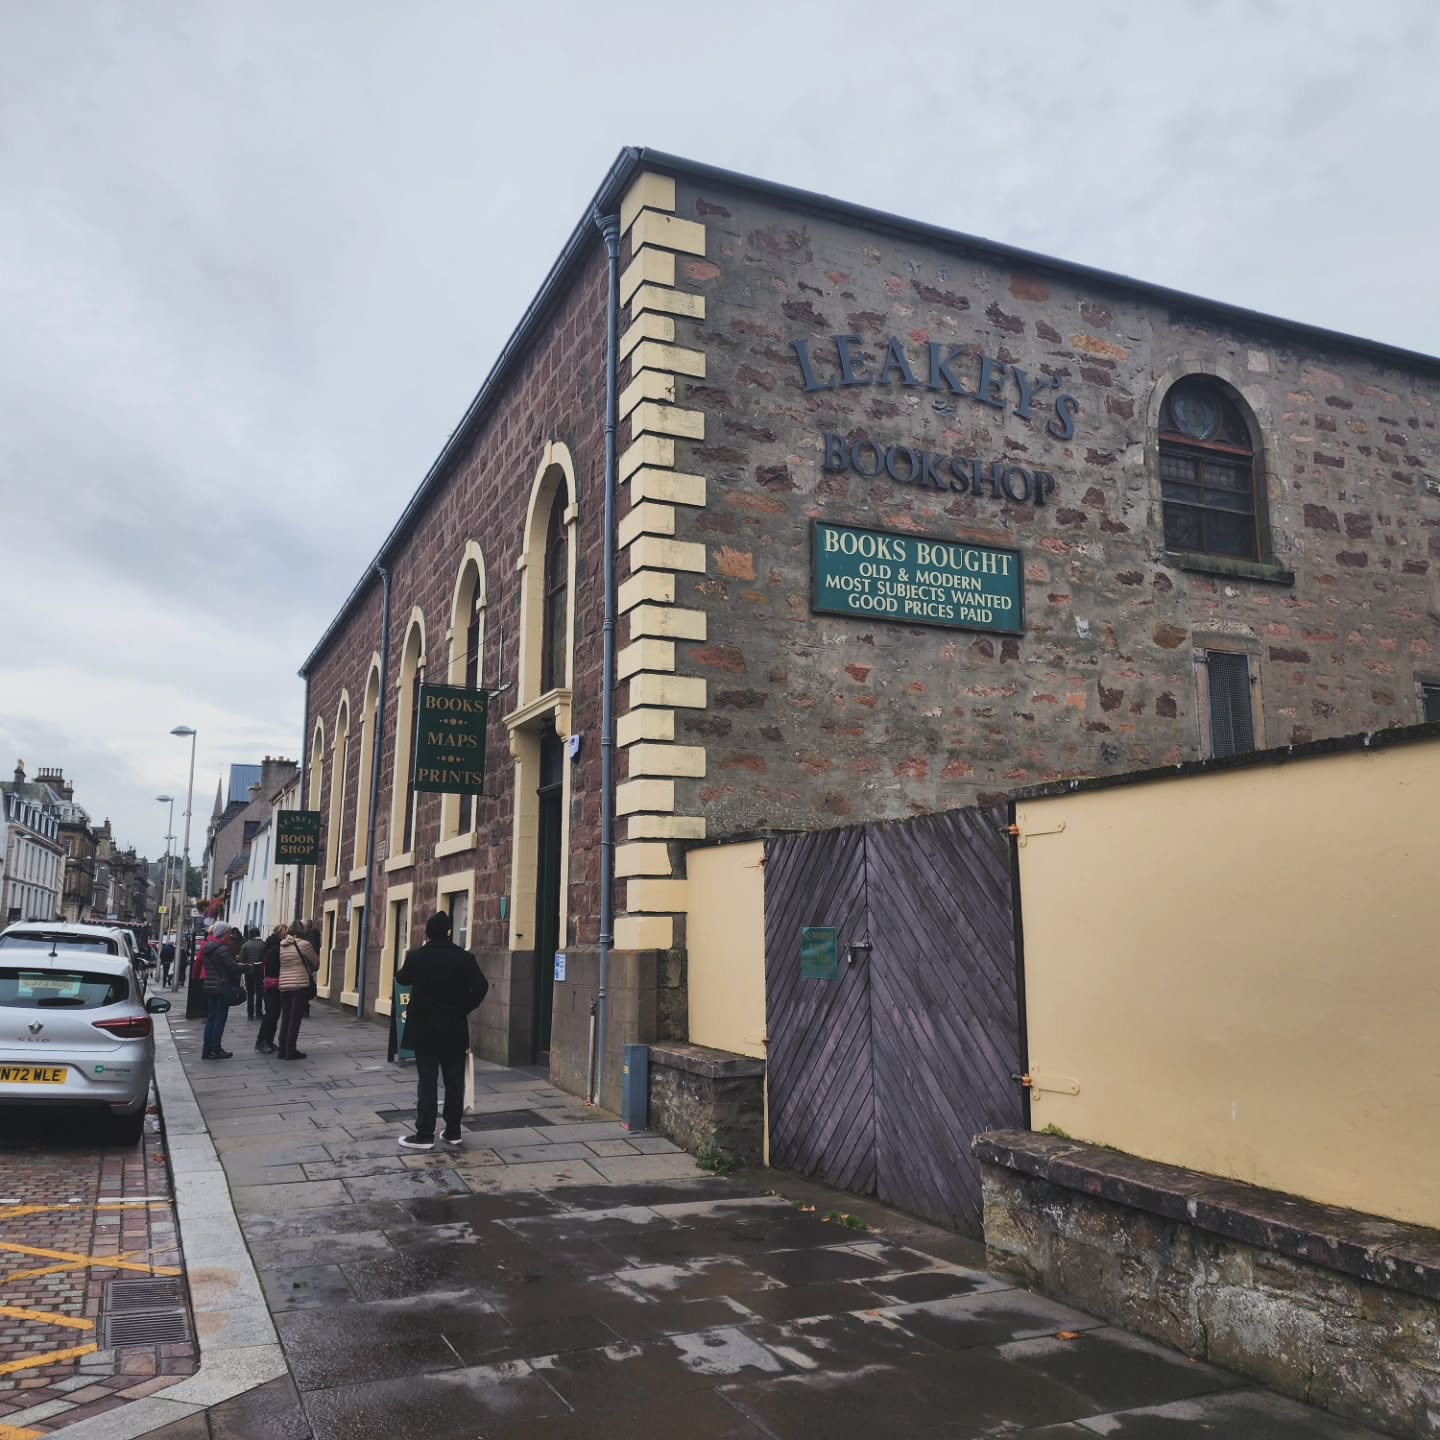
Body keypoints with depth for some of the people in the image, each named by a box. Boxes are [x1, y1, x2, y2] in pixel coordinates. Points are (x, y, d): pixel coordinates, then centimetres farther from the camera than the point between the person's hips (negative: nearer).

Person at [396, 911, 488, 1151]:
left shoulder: (416, 956, -7)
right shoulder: (464, 958, -6)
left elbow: (402, 979, 11)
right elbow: (480, 987, -14)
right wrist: (463, 1008, -1)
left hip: (425, 1028, -1)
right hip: (454, 1029, 1)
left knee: (427, 1081, 3)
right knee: (454, 1081, 9)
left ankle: (425, 1135, 4)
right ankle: (453, 1132, 14)